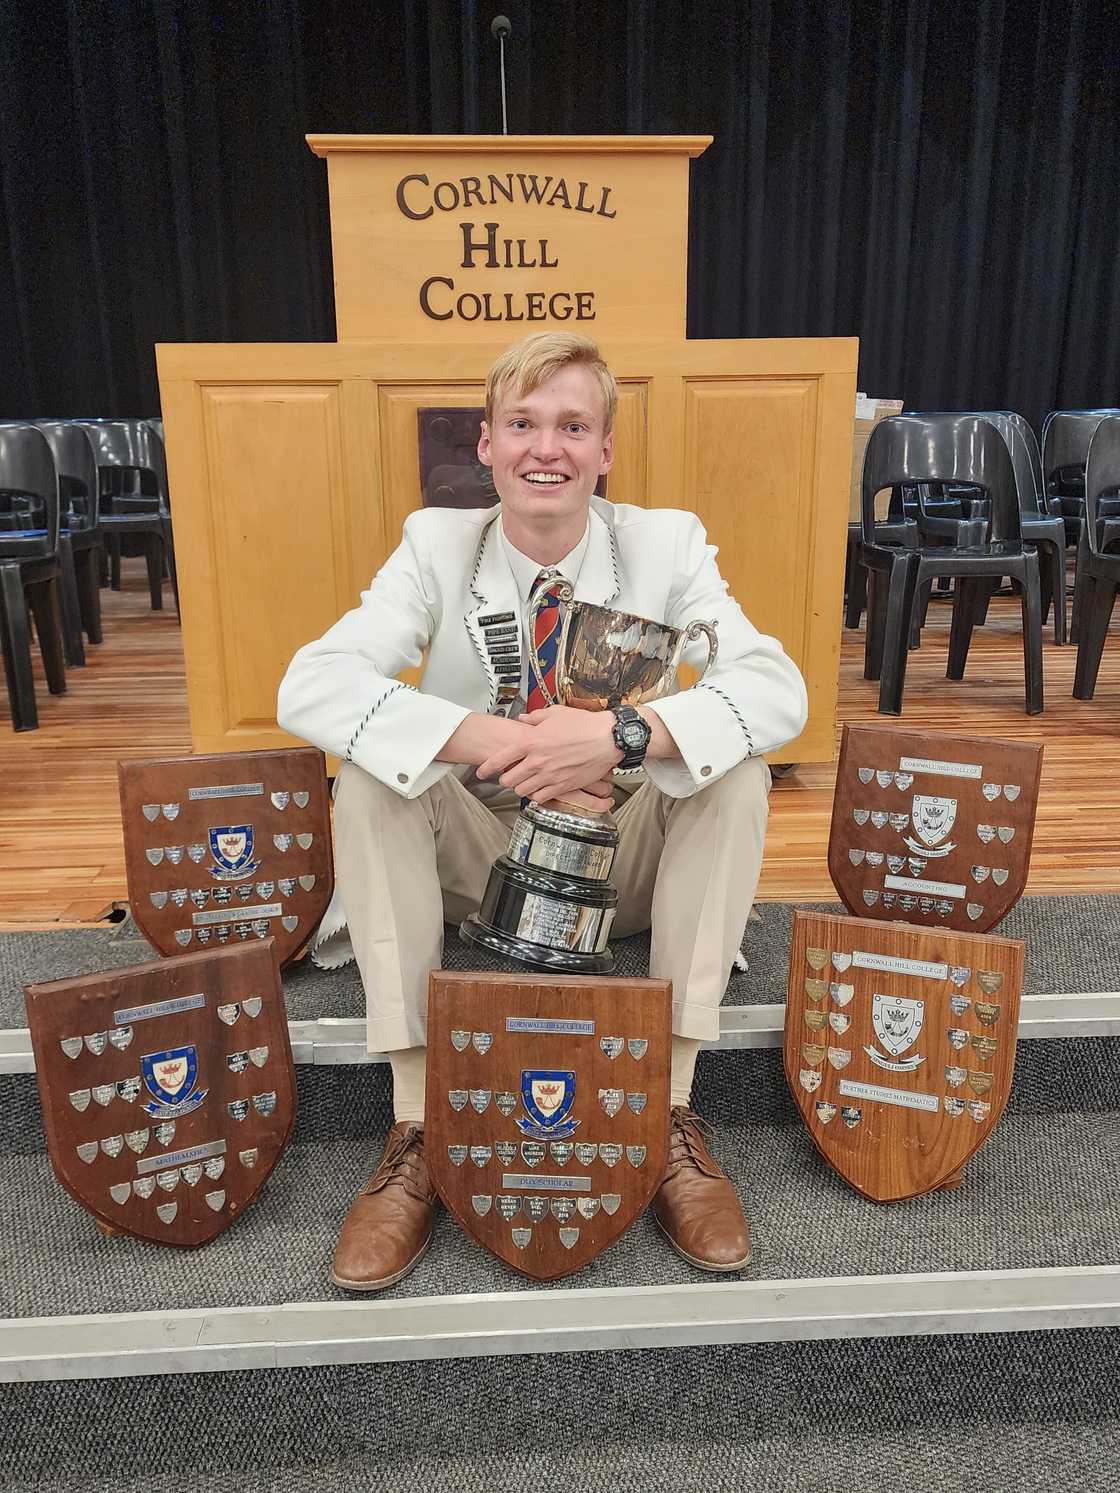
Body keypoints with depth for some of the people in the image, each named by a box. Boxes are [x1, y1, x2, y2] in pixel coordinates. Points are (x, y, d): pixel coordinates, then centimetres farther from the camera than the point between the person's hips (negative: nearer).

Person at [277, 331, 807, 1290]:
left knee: (737, 767, -25)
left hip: (625, 865, 0)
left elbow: (780, 691, -21)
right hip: (480, 861, 0)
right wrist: (492, 741, -34)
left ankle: (672, 1110, -17)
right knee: (367, 773, -24)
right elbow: (307, 688, -22)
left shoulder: (667, 543, -7)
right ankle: (415, 1125, -18)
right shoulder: (437, 544, -8)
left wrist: (623, 736, -37)